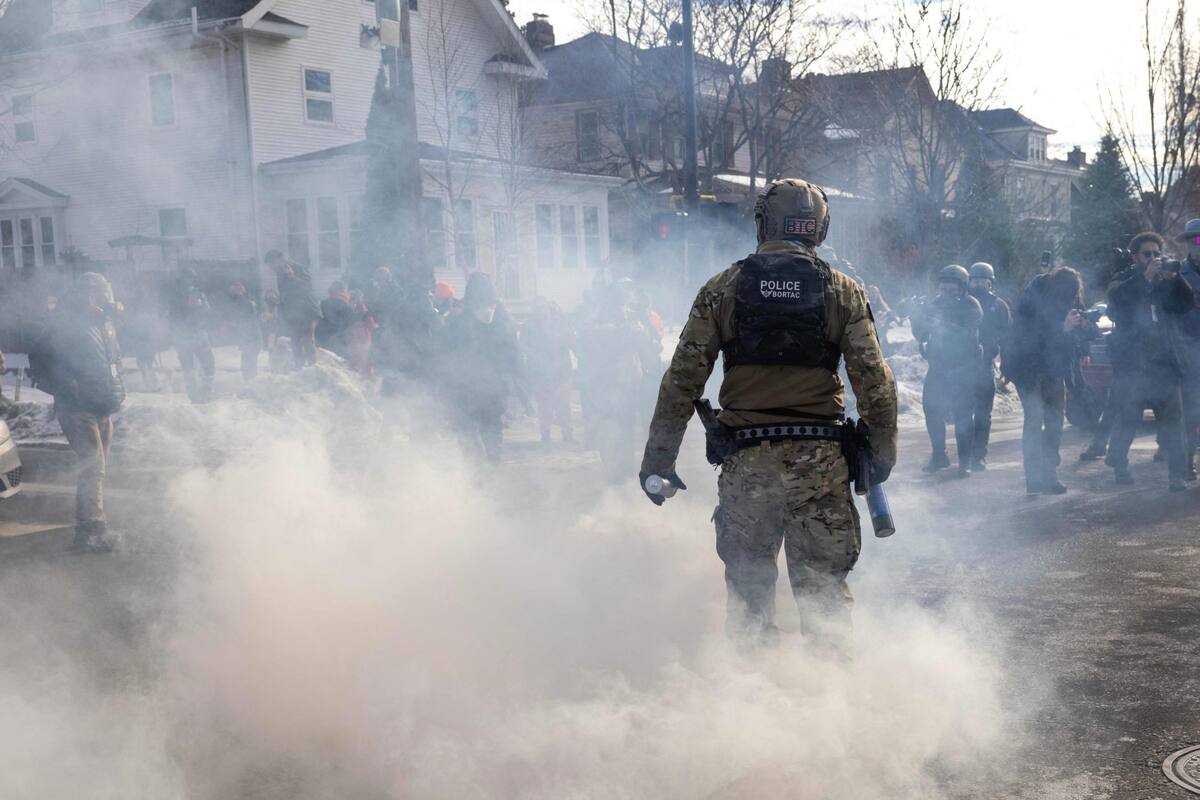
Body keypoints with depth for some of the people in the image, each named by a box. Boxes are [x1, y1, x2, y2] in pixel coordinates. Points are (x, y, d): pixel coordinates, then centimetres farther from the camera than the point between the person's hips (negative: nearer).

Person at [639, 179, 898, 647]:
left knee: (748, 587, 12)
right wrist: (882, 452, 11)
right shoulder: (842, 291, 1)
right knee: (824, 586, 9)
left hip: (746, 462, 0)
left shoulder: (723, 289, 1)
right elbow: (875, 381, -1)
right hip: (820, 461, 0)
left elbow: (682, 379, 0)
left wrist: (657, 459, 5)